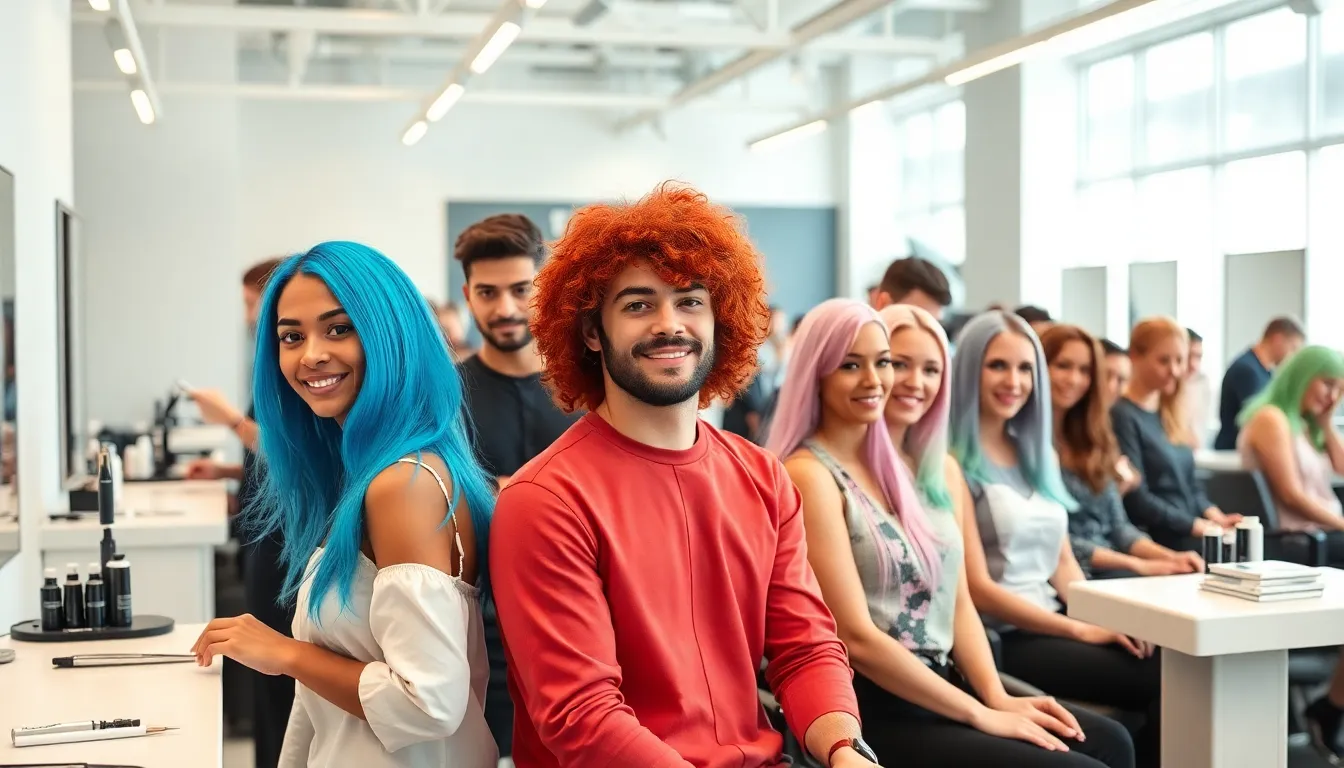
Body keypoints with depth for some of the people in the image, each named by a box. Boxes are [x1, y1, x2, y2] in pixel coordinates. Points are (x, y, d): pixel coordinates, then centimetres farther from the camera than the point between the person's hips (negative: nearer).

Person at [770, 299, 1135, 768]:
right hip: (875, 710, -7)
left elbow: (959, 604, 13)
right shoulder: (811, 475, -12)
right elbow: (858, 637, -16)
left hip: (941, 687, 7)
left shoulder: (941, 471, 13)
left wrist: (998, 696, -4)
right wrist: (982, 715, -13)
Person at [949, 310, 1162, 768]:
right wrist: (1083, 629, -12)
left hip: (1052, 622, 7)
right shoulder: (954, 463, -8)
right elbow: (977, 588, -12)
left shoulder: (1036, 454, 15)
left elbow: (1062, 561, 16)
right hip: (1002, 637, -7)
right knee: (1165, 680, -22)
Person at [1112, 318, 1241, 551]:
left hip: (1191, 537, 8)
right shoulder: (1123, 416, -8)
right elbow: (1136, 499, -13)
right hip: (1156, 541, -8)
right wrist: (1198, 525, -13)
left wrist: (1212, 514, 0)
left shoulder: (1173, 416, 19)